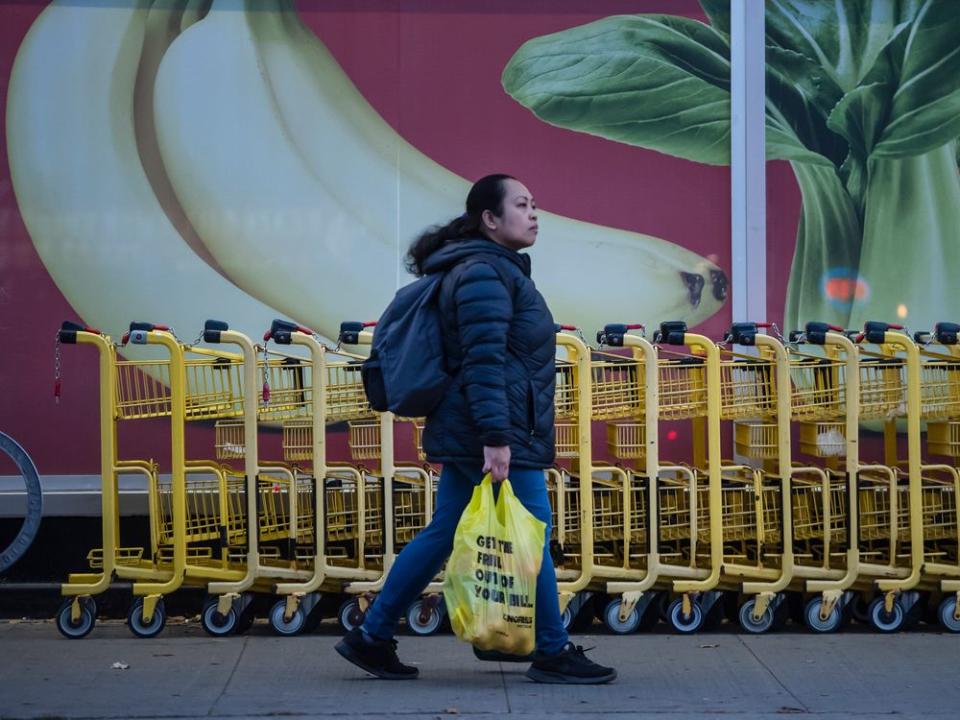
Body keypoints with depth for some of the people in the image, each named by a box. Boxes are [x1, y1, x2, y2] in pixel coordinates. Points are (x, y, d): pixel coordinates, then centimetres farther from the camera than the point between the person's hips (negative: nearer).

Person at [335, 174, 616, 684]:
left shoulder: (496, 270, 20)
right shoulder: (485, 273, -13)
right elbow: (484, 362, -22)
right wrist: (496, 438, -26)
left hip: (468, 436, 11)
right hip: (502, 437, -11)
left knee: (443, 534, 11)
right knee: (531, 539, -2)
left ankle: (371, 638, 14)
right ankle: (552, 654, 8)